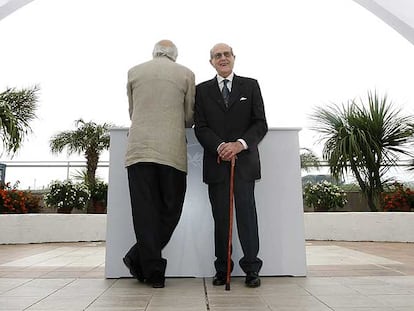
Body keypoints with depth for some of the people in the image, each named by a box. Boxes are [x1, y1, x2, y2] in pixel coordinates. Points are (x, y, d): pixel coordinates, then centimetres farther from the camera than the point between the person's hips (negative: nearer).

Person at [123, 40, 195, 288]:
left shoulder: (134, 72, 14)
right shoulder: (186, 74, 9)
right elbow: (190, 118, 9)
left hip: (139, 149, 2)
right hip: (173, 151, -1)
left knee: (145, 211, 4)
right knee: (170, 210, 10)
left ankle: (153, 271, 7)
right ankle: (138, 258, 8)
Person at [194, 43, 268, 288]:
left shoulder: (250, 85, 11)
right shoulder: (202, 90, 13)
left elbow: (261, 123, 3)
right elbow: (200, 127, 3)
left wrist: (240, 144, -14)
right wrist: (220, 147, -15)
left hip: (245, 160, -1)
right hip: (217, 162, 1)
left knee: (246, 212, -2)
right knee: (220, 217, 4)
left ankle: (251, 268, 10)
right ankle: (222, 269, 13)